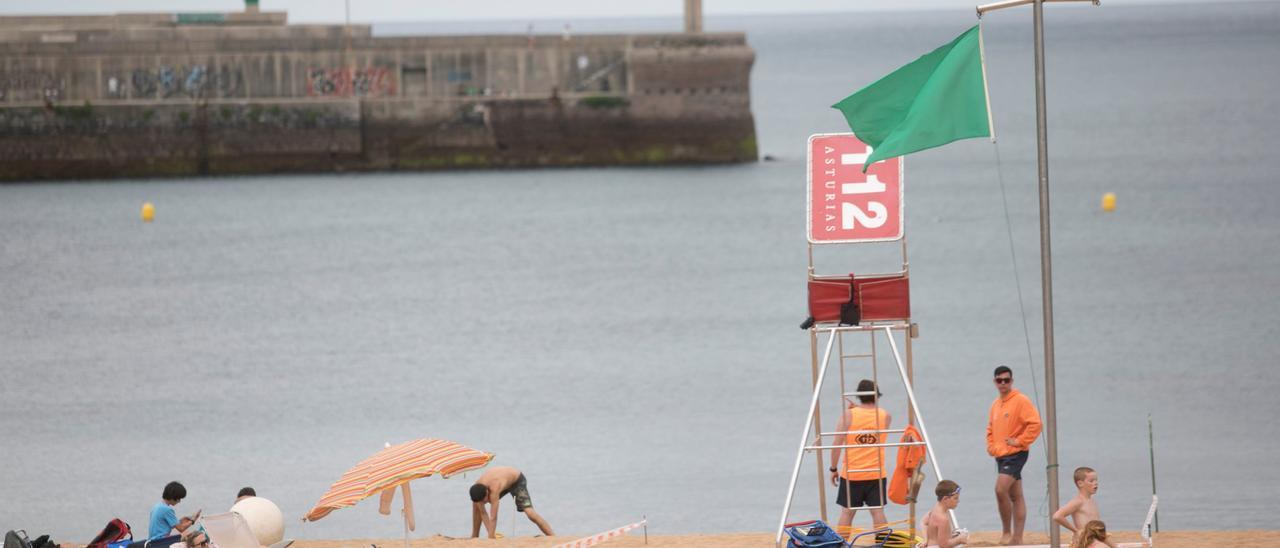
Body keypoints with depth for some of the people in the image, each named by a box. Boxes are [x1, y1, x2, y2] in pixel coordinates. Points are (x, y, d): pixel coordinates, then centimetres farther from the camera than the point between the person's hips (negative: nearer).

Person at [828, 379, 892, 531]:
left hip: (851, 473, -1)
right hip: (876, 473, 1)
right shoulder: (885, 416, -2)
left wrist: (833, 469, 3)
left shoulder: (849, 415, -7)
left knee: (847, 512, 6)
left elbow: (837, 444, -8)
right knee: (878, 511, 4)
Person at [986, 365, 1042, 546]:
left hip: (1015, 454, -8)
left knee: (1000, 490, -20)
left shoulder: (1021, 401, -10)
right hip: (1001, 456, 8)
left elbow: (1035, 424, -18)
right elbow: (991, 428, 28)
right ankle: (1017, 538, 11)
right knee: (1015, 496, 10)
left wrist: (1019, 441, -17)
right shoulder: (995, 404, 14)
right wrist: (991, 445, 11)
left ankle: (1007, 532, -9)